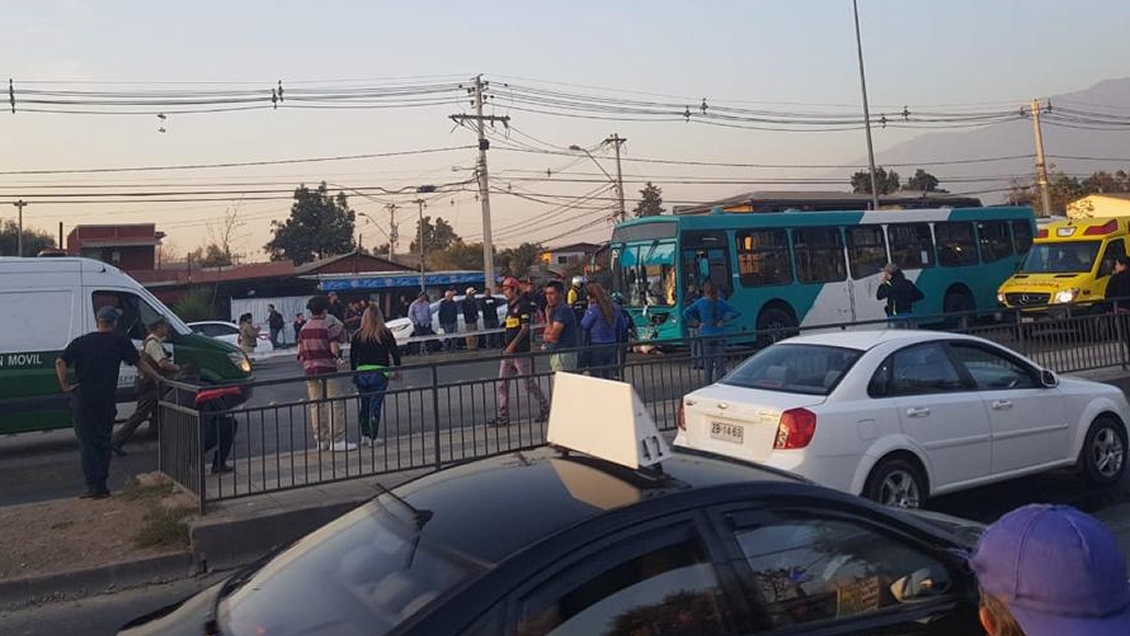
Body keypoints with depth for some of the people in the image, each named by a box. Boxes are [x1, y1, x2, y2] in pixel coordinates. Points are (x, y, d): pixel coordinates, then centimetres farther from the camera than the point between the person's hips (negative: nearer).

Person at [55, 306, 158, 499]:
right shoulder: (120, 341, 0)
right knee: (103, 442, 12)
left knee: (87, 443, 5)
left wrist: (65, 386, -1)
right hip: (106, 401, 0)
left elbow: (60, 362, -8)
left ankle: (93, 486, 1)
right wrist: (158, 377, 12)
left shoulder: (81, 342, 3)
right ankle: (102, 486, 14)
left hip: (82, 400, 0)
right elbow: (140, 363, 2)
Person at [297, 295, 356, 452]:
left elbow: (300, 352, 8)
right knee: (336, 403, -3)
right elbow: (335, 350, -16)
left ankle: (321, 440, 15)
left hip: (309, 370, 7)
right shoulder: (329, 327, -10)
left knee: (316, 404, 10)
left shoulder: (304, 329, 9)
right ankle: (337, 440, -6)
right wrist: (338, 354, 5)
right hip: (327, 369, -7)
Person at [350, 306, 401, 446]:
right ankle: (373, 438, 1)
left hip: (361, 373, 3)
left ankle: (365, 435, 16)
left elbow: (352, 356, 7)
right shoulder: (385, 334, -3)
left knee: (364, 405, 15)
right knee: (375, 406, 1)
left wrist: (354, 374, 14)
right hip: (379, 373, -2)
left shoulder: (358, 335, 4)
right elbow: (395, 352, -1)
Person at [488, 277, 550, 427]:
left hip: (521, 352, -9)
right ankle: (503, 417, 7)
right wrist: (506, 347, 17)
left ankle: (545, 409, 15)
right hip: (508, 353, 9)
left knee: (529, 383, -1)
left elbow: (525, 328, -17)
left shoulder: (523, 305, -10)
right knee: (501, 385, 4)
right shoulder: (510, 307, 16)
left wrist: (512, 346, -22)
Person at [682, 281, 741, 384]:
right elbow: (736, 312, -6)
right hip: (719, 336, 0)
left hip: (705, 336, 0)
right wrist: (723, 320, -2)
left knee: (707, 364, 7)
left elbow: (686, 313, -9)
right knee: (720, 364, 3)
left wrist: (697, 322, -3)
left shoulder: (700, 303, -2)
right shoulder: (721, 302, -2)